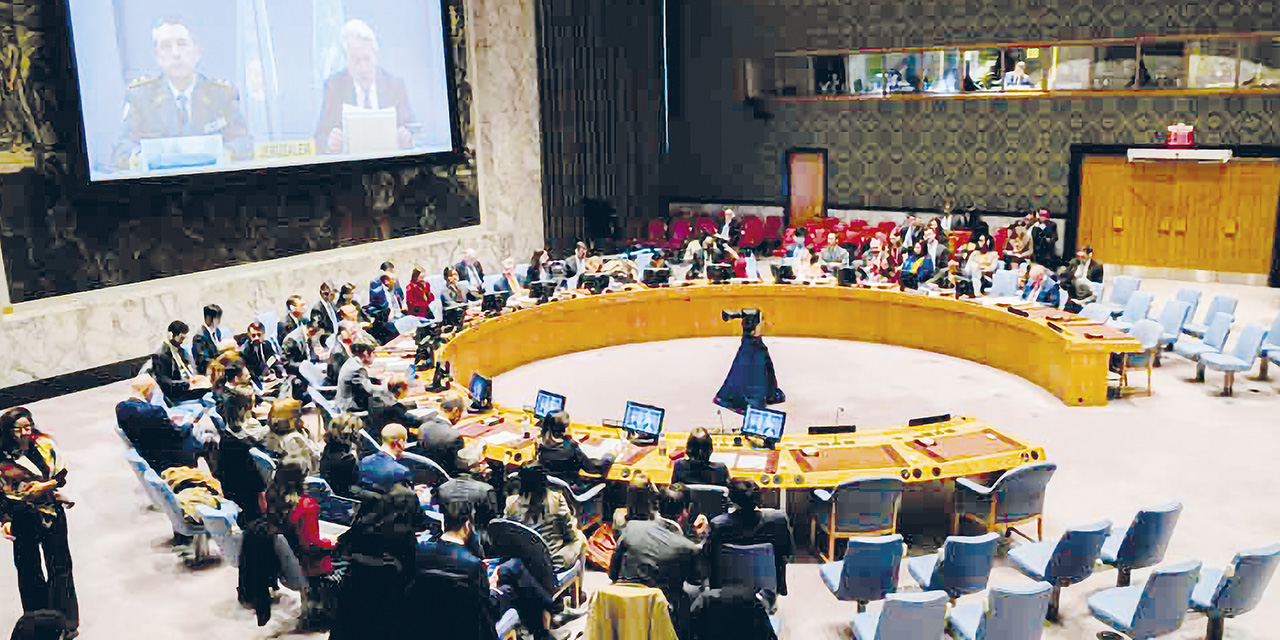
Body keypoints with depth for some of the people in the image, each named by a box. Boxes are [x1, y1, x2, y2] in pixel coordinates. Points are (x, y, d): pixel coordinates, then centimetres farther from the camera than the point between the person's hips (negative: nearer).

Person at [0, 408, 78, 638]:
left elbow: (61, 476, 5)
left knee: (59, 567, 5)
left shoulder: (45, 445, -3)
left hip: (53, 515, 1)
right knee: (29, 570, 9)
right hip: (23, 521, -1)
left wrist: (48, 485, -13)